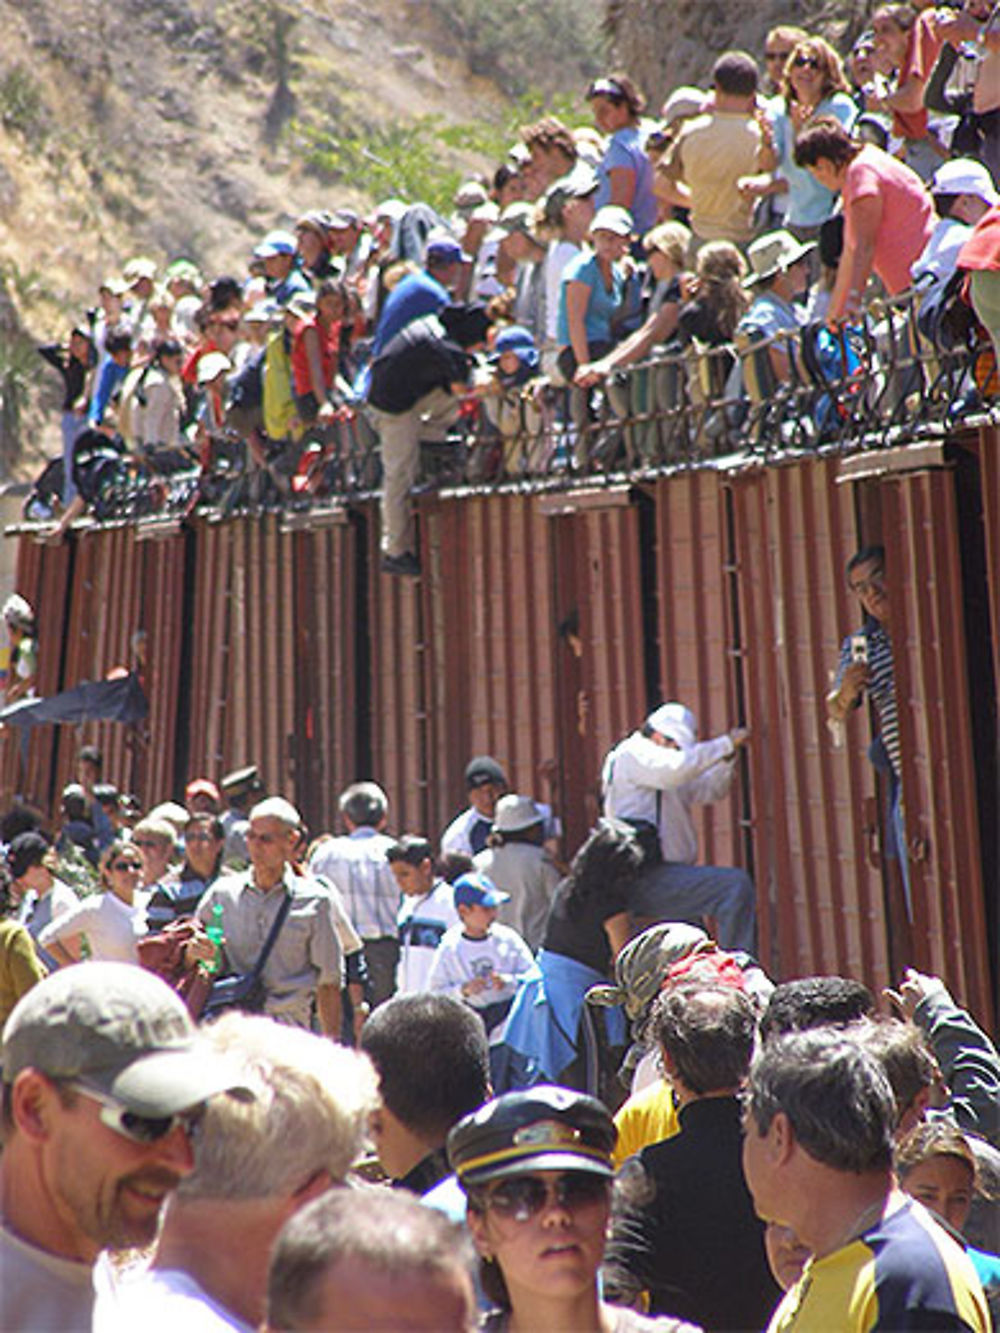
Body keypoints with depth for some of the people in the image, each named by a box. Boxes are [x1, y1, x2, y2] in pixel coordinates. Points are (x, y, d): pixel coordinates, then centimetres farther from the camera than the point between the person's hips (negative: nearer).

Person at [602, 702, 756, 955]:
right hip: (647, 878, -11)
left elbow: (709, 790, 24)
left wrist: (727, 758, 6)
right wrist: (726, 744, -18)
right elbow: (676, 769, -25)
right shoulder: (633, 753, -6)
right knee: (736, 886, -22)